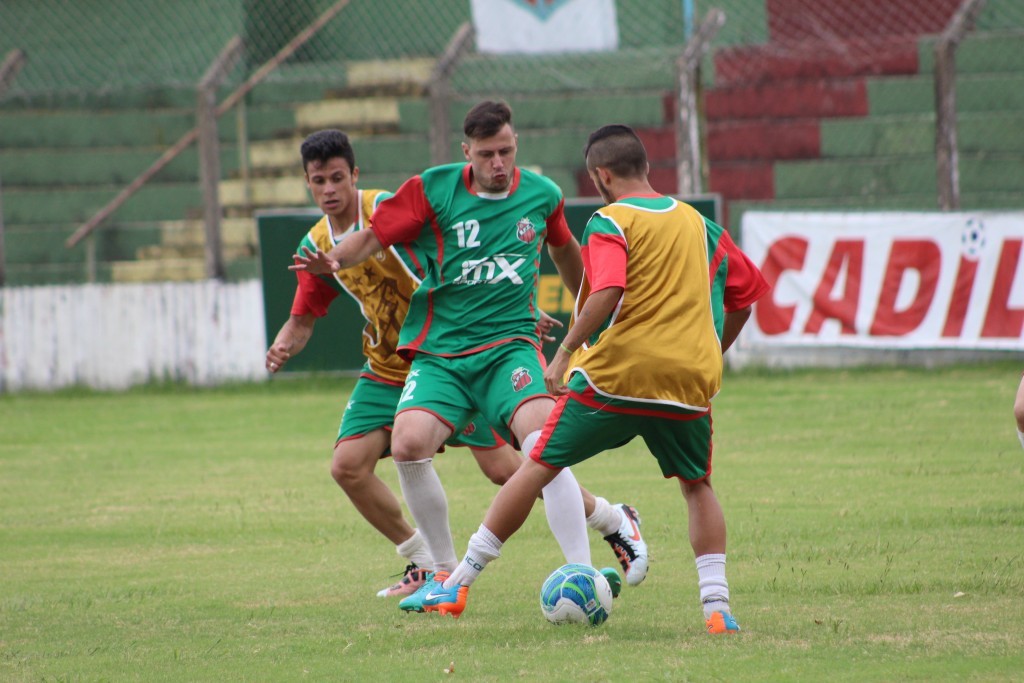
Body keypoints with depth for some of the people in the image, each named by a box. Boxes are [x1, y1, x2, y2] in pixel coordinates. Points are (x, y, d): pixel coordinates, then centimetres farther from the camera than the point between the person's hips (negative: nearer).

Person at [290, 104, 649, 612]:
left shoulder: (541, 194, 7)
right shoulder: (432, 189, -1)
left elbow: (563, 249, 27)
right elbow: (375, 236, -1)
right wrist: (334, 261, -23)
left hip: (510, 344, 0)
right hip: (439, 353, 0)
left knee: (540, 442, -27)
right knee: (408, 443, -22)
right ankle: (446, 573, -3)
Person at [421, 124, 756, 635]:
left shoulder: (611, 222, -3)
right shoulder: (695, 221, 15)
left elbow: (607, 292, -20)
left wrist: (565, 353, -16)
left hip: (617, 373, -4)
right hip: (691, 377, 4)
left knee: (540, 466, 6)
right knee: (697, 486, 20)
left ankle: (458, 583, 9)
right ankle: (716, 606, 5)